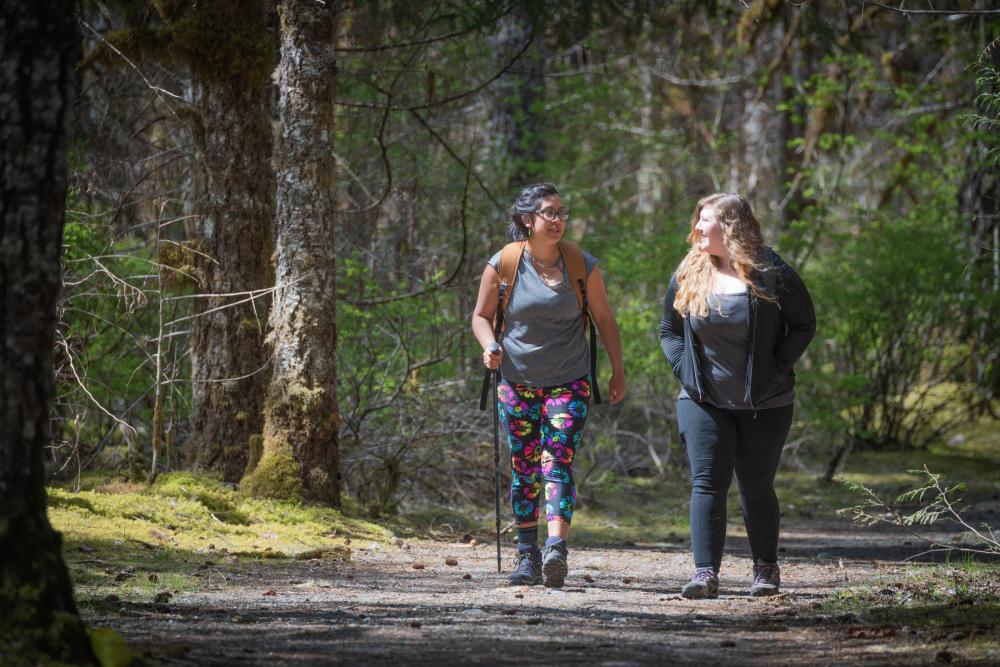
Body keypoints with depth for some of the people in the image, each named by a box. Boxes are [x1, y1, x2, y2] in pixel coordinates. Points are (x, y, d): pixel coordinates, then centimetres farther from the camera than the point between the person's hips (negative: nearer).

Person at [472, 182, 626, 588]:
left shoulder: (582, 266, -2)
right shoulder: (502, 264, -3)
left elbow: (604, 319, 8)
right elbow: (481, 315, 7)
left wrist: (618, 371, 7)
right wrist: (490, 347, -13)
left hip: (569, 382, -1)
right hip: (517, 382, 1)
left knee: (558, 463, -15)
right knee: (524, 470, 4)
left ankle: (556, 550, -27)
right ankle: (527, 557, 11)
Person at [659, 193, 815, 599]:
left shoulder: (771, 274, -7)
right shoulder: (687, 277, 3)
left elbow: (804, 326, -1)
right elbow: (669, 332, 13)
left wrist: (776, 370, -9)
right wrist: (686, 371, -2)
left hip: (765, 405, -2)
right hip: (703, 401, 2)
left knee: (757, 488, 6)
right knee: (707, 483, -8)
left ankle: (766, 568, 21)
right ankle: (705, 572, -12)